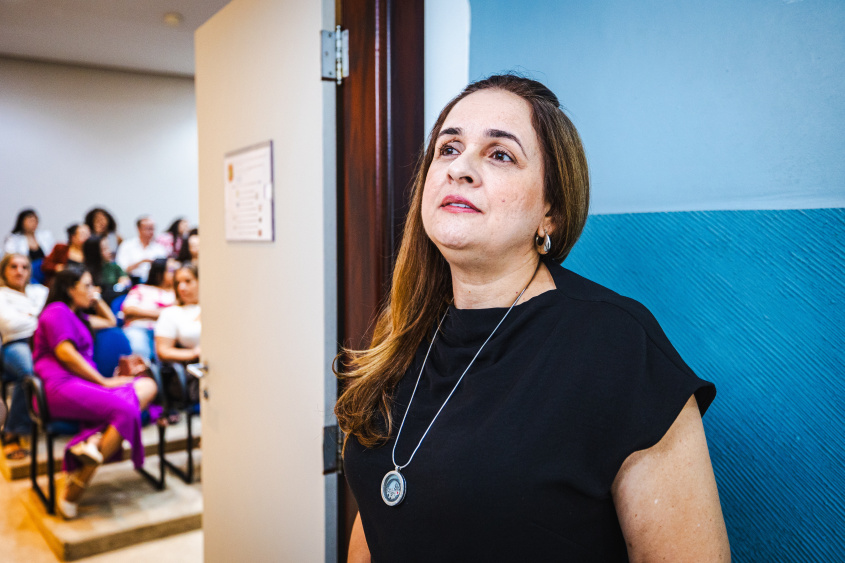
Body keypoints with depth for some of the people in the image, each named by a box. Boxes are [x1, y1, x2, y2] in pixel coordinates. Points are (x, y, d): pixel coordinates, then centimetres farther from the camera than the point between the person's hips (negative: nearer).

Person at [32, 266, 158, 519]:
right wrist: (104, 381, -10)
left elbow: (110, 321, 46)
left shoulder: (75, 316, 31)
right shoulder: (56, 311, 2)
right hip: (61, 386, -9)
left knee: (147, 386, -15)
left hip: (84, 384, 9)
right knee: (124, 409, -29)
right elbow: (65, 353, -11)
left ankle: (97, 439, -35)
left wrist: (96, 299, 30)